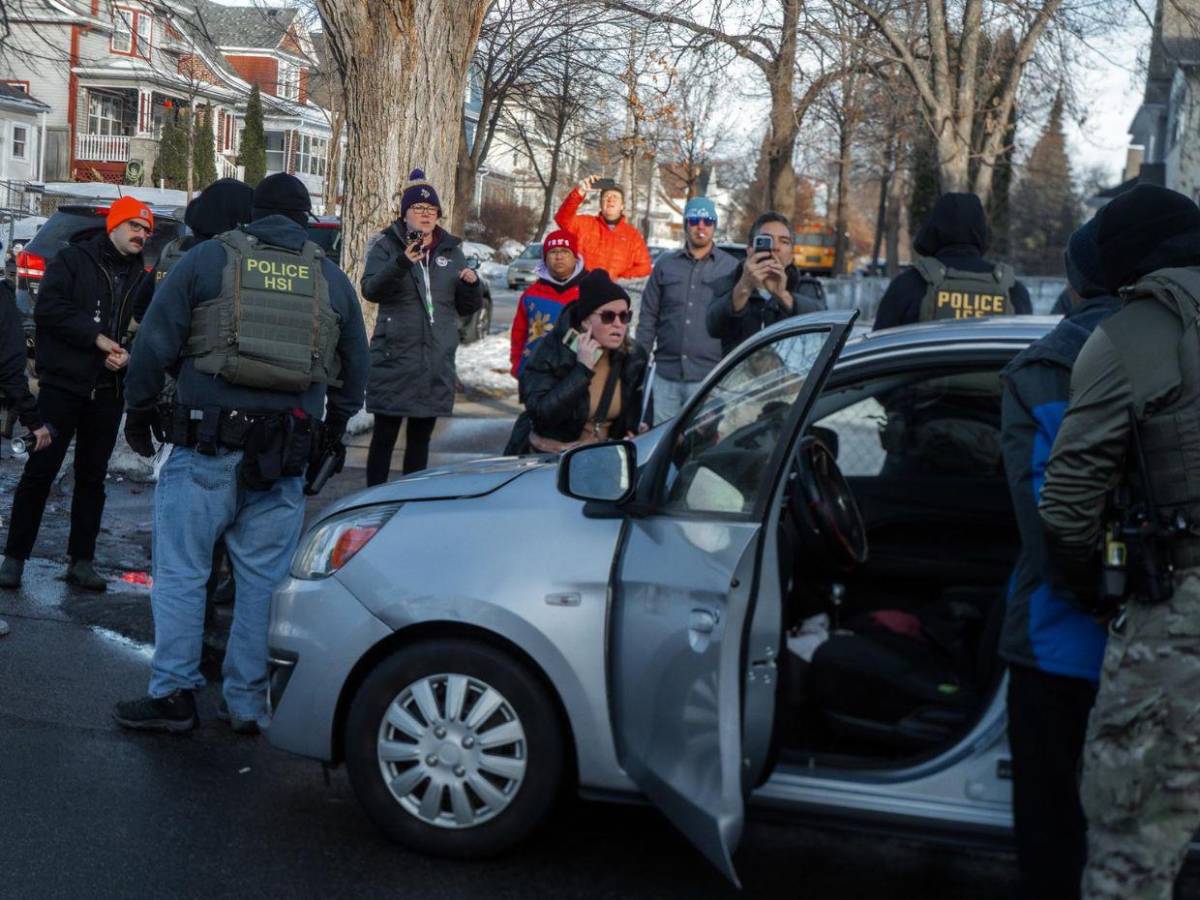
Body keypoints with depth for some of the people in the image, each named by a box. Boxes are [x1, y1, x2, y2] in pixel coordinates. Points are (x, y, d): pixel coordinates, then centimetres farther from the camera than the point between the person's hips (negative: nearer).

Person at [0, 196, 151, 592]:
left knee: (92, 477, 9)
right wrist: (96, 338, -16)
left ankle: (81, 560, 16)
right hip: (62, 385, -4)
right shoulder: (72, 260, -1)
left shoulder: (142, 278, 11)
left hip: (107, 393, 4)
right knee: (40, 471, -2)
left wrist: (128, 353, -12)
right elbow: (48, 309, -12)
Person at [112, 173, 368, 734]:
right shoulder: (331, 277, 11)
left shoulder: (207, 260, 2)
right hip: (287, 455, 3)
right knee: (263, 578, 9)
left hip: (206, 446, -3)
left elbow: (155, 342, -1)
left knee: (181, 571, 5)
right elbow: (355, 369, 19)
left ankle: (173, 694, 5)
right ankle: (247, 702, 13)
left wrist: (140, 409, 12)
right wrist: (333, 429, 31)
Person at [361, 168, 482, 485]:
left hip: (437, 360, 4)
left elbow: (467, 307, 16)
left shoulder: (451, 250, 13)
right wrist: (401, 263, -32)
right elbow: (371, 290, -16)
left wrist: (472, 284, -5)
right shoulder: (387, 245, 0)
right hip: (395, 356, -4)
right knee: (385, 435, 0)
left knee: (421, 438, 11)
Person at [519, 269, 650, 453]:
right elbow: (540, 414, -22)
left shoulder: (635, 357, 2)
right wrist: (583, 369, -21)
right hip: (552, 458, -3)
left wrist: (634, 431, -2)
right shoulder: (555, 350, -10)